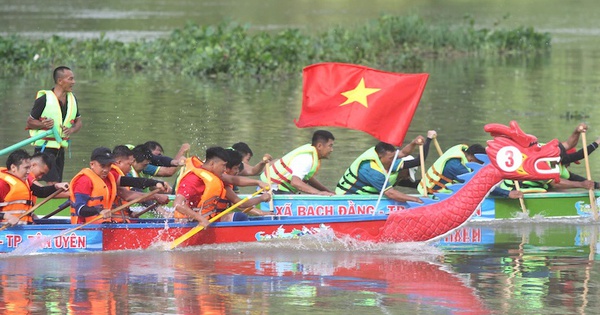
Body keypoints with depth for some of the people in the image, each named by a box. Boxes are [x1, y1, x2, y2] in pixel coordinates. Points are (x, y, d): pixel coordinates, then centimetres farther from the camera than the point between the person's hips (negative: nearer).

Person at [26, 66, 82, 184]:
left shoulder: (72, 99, 6)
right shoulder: (44, 99, -13)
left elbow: (78, 121, 16)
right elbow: (30, 122, -7)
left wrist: (72, 130, -6)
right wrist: (43, 124, -27)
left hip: (60, 147, 7)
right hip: (45, 147, -7)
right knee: (52, 183, -17)